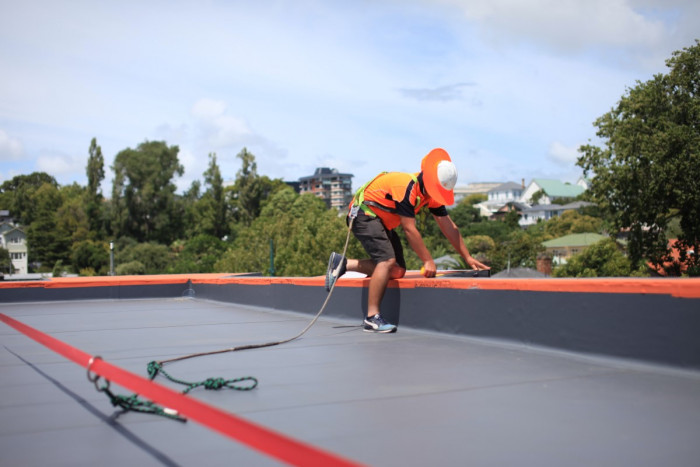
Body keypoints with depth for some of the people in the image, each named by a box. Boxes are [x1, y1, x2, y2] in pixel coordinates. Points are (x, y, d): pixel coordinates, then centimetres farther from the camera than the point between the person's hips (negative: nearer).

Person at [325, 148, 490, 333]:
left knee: (397, 271, 2)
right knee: (388, 260, -26)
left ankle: (343, 264, 9)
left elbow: (449, 227, 4)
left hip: (382, 222, 9)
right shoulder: (407, 186, -29)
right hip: (363, 214, -9)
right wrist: (428, 260, -23)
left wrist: (468, 258, 2)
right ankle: (372, 318, -23)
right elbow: (409, 229, -28)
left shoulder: (432, 194, -2)